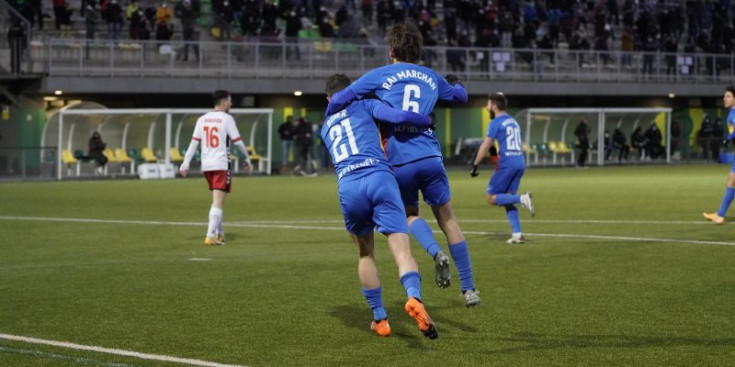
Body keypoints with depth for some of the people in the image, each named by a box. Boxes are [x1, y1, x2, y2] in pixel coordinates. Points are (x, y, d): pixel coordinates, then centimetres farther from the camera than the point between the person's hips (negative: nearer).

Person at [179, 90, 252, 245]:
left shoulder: (202, 119, 8)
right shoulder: (227, 119, -6)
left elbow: (194, 143, 3)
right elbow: (237, 142, -4)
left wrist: (185, 163, 2)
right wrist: (246, 158, 11)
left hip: (206, 165, 6)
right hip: (221, 165, -6)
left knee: (217, 201, 20)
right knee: (218, 202, -7)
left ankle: (219, 234, 23)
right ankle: (210, 236, -16)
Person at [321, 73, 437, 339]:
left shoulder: (325, 128, 30)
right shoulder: (363, 105, 18)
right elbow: (398, 116, 2)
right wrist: (428, 121, 17)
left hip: (347, 186, 3)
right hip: (379, 178, -3)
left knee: (366, 254, 22)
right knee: (401, 249, -11)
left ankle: (380, 319, 21)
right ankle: (414, 297, -38)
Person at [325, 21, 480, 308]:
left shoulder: (380, 75, 5)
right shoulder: (432, 78, 16)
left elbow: (339, 100, 1)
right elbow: (461, 96, 36)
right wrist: (455, 83, 58)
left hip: (399, 162, -2)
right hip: (430, 157, 2)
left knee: (410, 213, 22)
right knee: (447, 220, 12)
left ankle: (436, 252, -9)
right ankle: (469, 290, 11)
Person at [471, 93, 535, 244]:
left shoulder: (496, 122, -4)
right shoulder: (513, 121, 21)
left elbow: (485, 146, -9)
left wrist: (475, 166, -5)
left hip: (506, 164, -8)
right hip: (520, 162, 8)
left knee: (491, 198, -2)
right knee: (506, 200, 11)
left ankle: (521, 199, -21)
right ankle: (517, 234, 0)